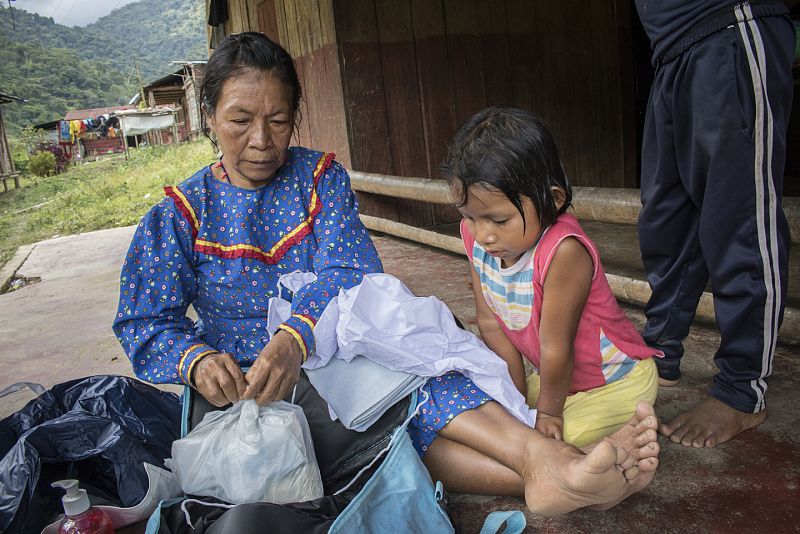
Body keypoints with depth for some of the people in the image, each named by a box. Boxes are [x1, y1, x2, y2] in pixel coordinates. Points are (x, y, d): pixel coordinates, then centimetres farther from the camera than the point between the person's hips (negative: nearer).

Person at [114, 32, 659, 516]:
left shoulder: (320, 177, 3)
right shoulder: (180, 214, 1)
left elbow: (350, 270, -13)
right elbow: (146, 322, -5)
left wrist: (296, 337, -33)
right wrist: (195, 360, -29)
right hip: (243, 376, -2)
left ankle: (550, 463, -47)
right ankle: (545, 471, -45)